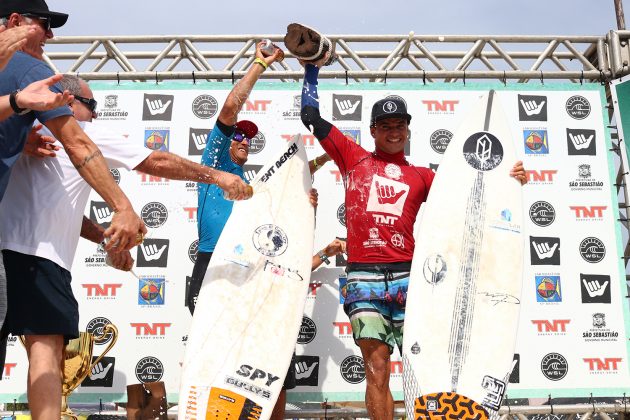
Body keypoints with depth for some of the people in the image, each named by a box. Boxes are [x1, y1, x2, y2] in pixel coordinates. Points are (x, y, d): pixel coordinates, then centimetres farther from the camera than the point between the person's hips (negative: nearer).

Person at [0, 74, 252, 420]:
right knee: (47, 343, -10)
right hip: (34, 252, -8)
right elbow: (159, 163, 4)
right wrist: (216, 176, 12)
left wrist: (106, 239, 28)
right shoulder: (86, 133, 5)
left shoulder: (33, 137, 27)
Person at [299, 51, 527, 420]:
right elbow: (311, 116, 17)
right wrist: (312, 68, 21)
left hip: (407, 277, 1)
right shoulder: (354, 158, 15)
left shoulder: (421, 176, 18)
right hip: (363, 278, -1)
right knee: (377, 369, -3)